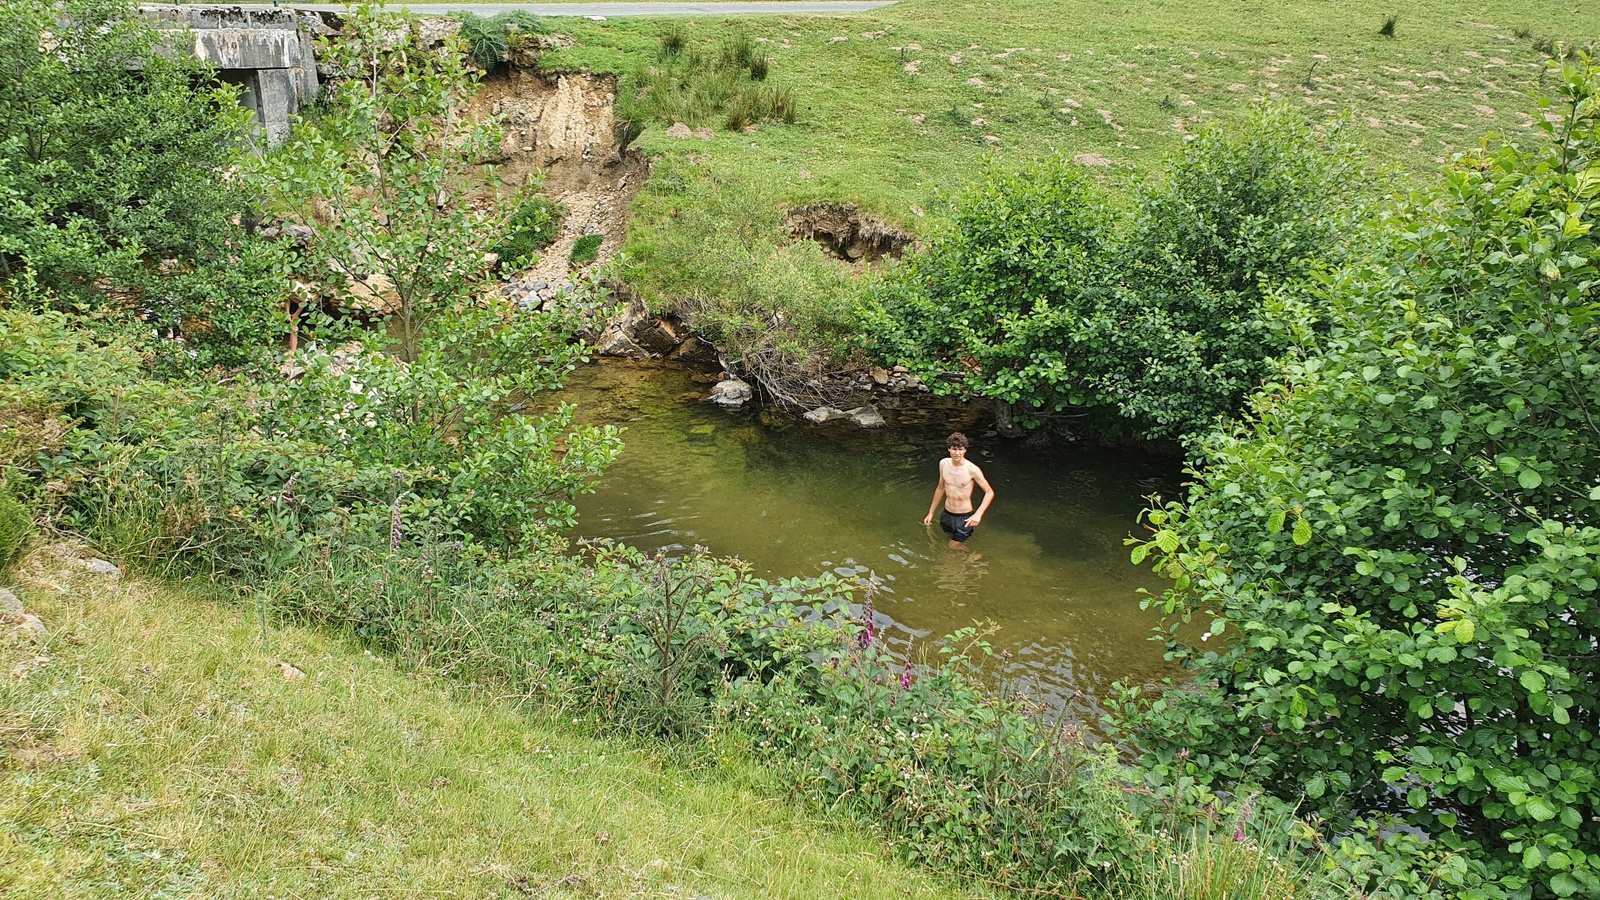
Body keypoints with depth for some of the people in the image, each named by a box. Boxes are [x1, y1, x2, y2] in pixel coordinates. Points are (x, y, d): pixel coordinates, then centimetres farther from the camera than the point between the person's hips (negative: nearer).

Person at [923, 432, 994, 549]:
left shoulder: (972, 469, -20)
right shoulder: (943, 464, -4)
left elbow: (989, 492, -13)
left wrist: (978, 514, -25)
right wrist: (931, 513, 15)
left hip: (964, 517, -6)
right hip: (947, 515, 6)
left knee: (955, 548, 3)